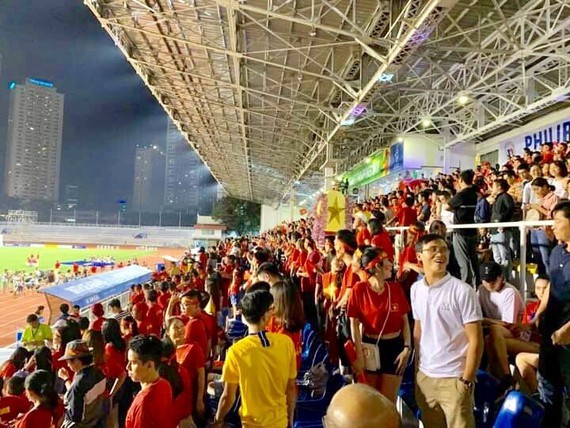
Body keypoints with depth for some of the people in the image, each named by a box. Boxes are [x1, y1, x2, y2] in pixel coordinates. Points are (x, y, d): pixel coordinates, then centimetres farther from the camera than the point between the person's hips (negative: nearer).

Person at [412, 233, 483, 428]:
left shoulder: (462, 291, -13)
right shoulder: (416, 289, 1)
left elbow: (476, 341, -11)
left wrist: (466, 380, -12)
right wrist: (417, 367, 10)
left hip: (453, 378, -5)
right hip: (424, 376, 5)